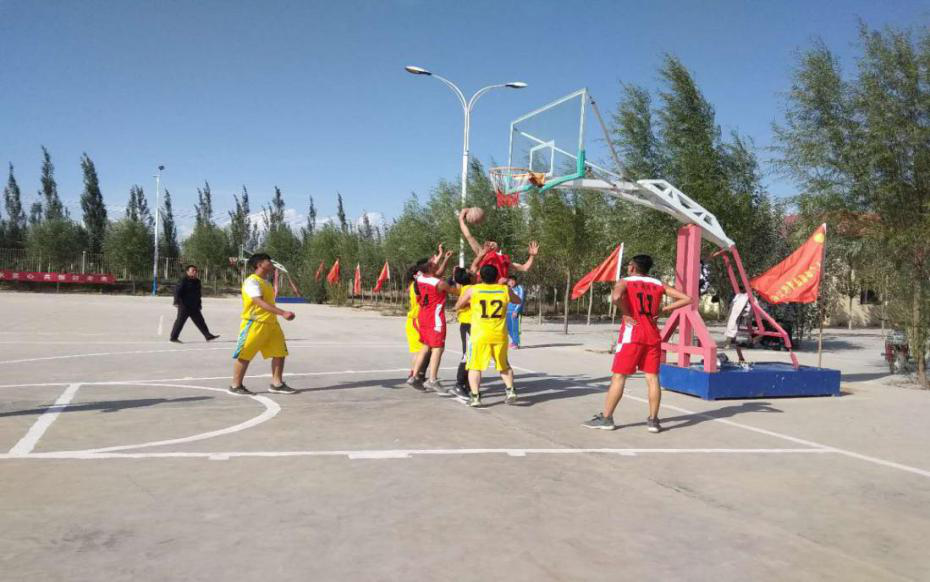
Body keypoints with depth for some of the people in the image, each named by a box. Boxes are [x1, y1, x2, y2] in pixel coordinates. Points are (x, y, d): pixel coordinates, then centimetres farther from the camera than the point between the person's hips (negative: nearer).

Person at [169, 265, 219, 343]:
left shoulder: (197, 281, 14)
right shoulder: (183, 280, -9)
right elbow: (177, 291, -14)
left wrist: (199, 304, 25)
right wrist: (176, 302, -23)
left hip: (194, 306, 7)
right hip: (184, 306, -7)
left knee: (200, 321, 7)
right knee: (180, 321, -2)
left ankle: (208, 336, 8)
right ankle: (173, 337, 7)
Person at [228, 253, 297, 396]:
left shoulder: (265, 282, 15)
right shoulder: (251, 281, -16)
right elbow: (260, 303, -28)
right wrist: (282, 313, -35)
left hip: (271, 323, 9)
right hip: (254, 324, -9)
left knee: (280, 353, 6)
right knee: (245, 355, 0)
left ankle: (277, 384, 13)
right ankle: (235, 386, 12)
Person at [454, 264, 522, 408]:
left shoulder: (473, 290, -2)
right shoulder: (505, 289, 2)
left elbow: (457, 306, 11)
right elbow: (518, 301, 24)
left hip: (479, 335, -2)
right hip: (500, 335, 2)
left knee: (475, 366, 8)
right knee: (504, 365, 22)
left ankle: (475, 397, -2)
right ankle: (510, 390, 12)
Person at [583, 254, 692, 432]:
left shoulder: (625, 282, 0)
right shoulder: (659, 285, 12)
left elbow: (616, 297, -24)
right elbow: (686, 299, 8)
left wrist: (626, 314, -8)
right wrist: (663, 309, 8)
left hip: (632, 335, -4)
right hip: (653, 336, 4)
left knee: (618, 377, 1)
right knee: (652, 378, 6)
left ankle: (606, 418, 5)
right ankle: (653, 420, 9)